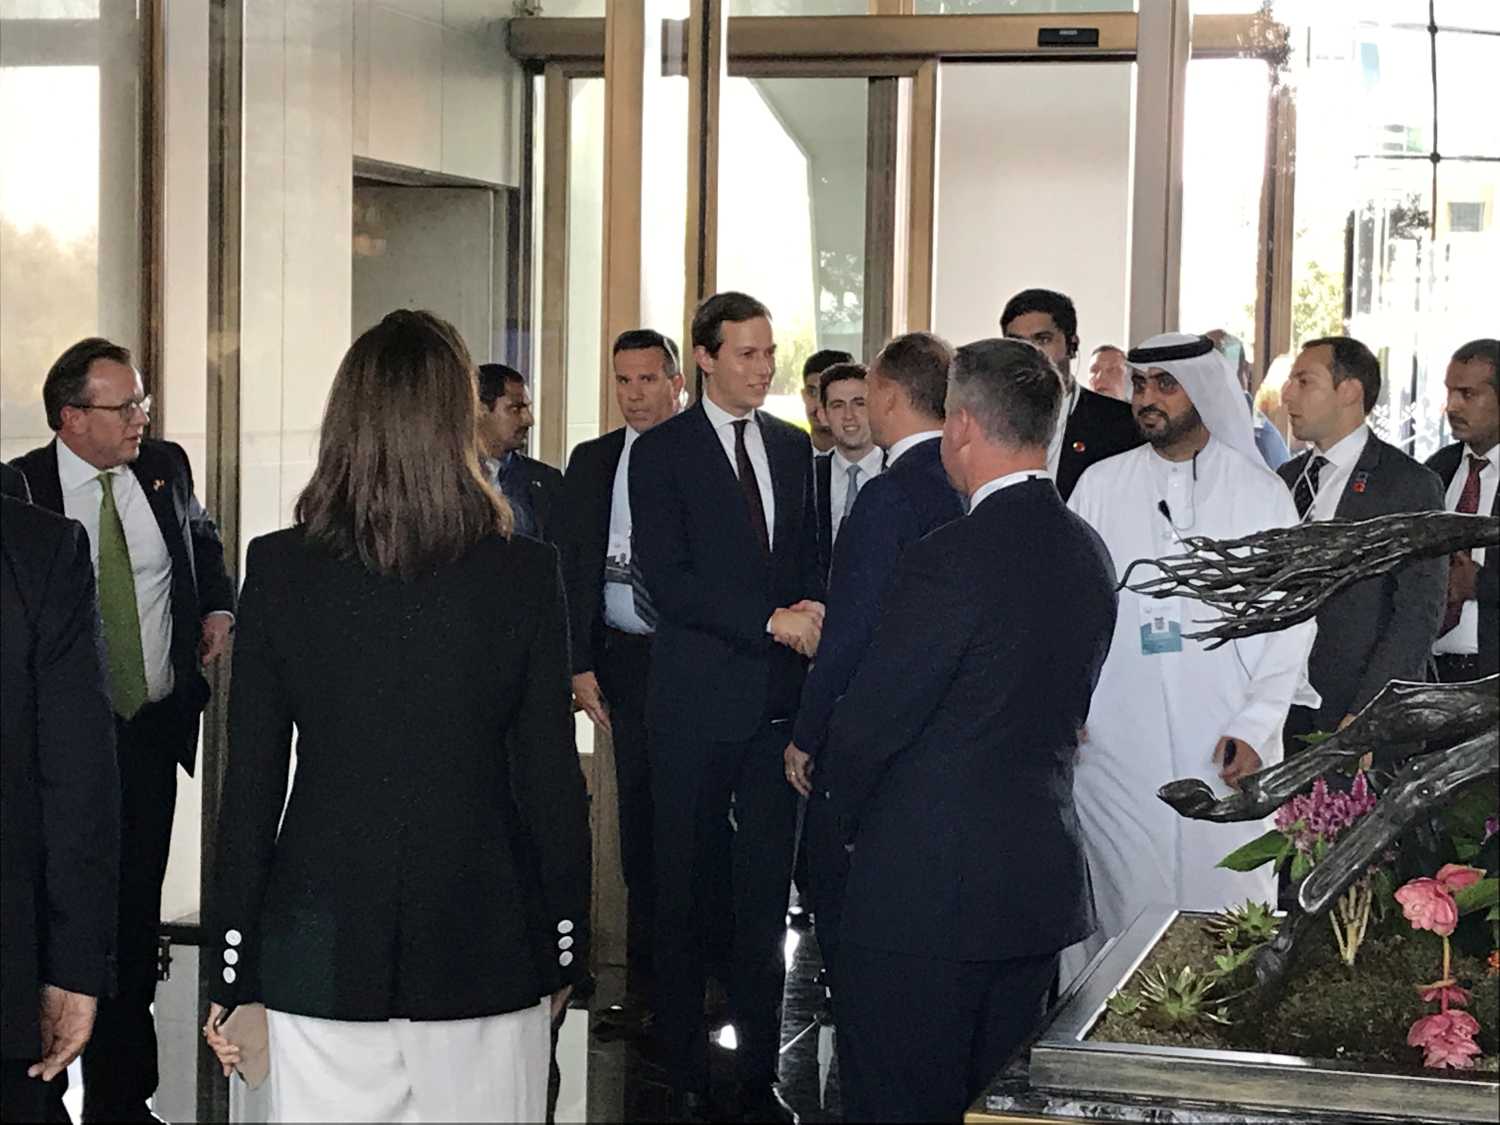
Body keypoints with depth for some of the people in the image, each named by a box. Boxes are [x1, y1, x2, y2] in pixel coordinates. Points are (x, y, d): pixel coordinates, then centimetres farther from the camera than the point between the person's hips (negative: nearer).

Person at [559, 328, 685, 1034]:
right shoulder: (591, 463, 10)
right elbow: (575, 570, 8)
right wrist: (581, 666, 1)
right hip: (626, 659, 2)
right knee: (641, 820, 4)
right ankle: (647, 981, 10)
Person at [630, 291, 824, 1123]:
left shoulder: (792, 447, 14)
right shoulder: (662, 452, -3)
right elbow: (667, 580, -11)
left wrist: (814, 611, -4)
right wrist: (773, 621, -16)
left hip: (778, 695, 4)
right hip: (697, 697, -4)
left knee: (767, 891, 6)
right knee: (686, 891, 3)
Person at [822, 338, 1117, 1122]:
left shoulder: (950, 560, -19)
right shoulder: (1088, 554, 6)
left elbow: (867, 726, -14)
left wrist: (853, 817, 5)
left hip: (927, 890, -8)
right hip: (1046, 881, 8)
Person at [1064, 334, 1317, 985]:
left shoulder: (1260, 492, 6)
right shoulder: (1101, 485, 8)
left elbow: (1291, 618, 4)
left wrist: (1255, 727, -6)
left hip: (1227, 751, -1)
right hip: (1113, 745, 1)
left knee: (1223, 903, -1)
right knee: (1119, 902, 1)